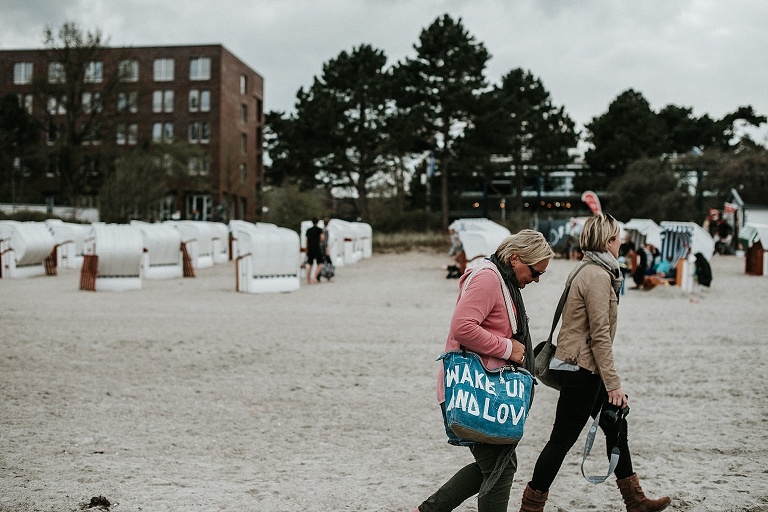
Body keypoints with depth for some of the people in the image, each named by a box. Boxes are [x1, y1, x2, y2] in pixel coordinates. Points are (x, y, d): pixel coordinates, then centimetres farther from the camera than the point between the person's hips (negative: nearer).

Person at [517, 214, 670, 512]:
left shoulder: (586, 271, 13)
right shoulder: (598, 276, -18)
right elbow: (600, 335, -21)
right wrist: (613, 383, -19)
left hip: (580, 367, 11)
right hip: (581, 369, -11)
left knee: (616, 426, 17)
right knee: (562, 440, -3)